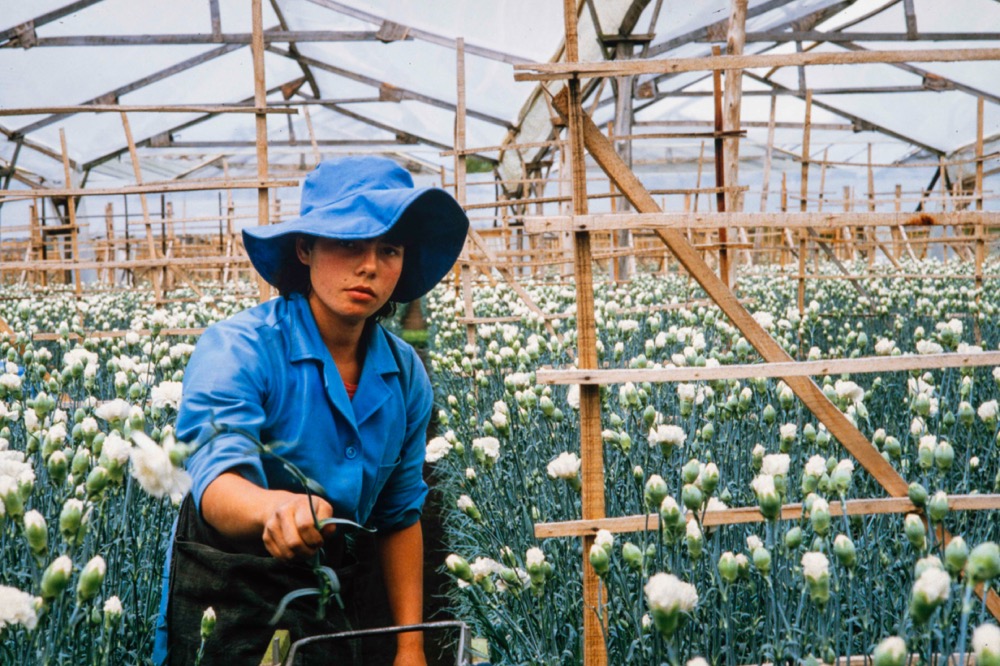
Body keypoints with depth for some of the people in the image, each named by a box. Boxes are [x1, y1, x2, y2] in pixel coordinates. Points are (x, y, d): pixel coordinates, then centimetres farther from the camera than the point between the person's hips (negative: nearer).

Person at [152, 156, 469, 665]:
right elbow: (218, 480, -35)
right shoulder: (237, 349, -20)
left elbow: (401, 517, 8)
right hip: (225, 602, -5)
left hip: (328, 603, 5)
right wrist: (274, 507, -58)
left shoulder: (405, 374, -2)